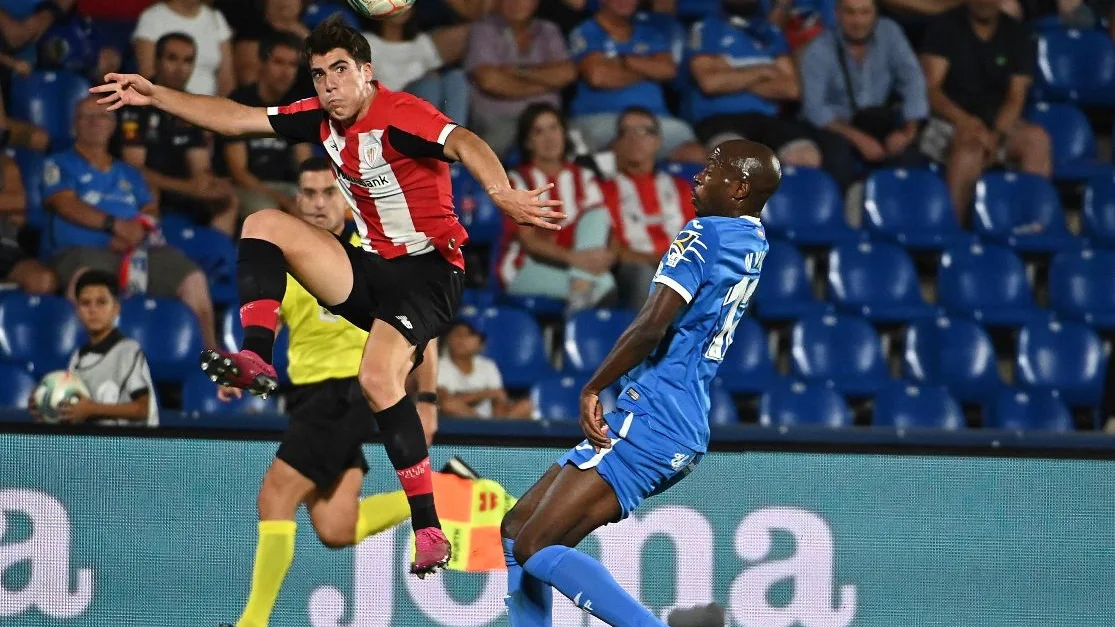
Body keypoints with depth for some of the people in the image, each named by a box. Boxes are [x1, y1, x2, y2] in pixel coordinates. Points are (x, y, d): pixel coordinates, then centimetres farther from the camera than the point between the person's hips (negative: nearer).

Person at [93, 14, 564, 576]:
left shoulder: (399, 114, -18)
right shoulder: (321, 119, 5)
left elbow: (463, 144, -35)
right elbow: (235, 118, 13)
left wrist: (502, 195, -54)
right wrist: (155, 96, 9)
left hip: (428, 270, -8)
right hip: (372, 266, 8)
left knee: (378, 378, -27)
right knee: (264, 224, 1)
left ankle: (428, 532, -25)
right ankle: (256, 362, -11)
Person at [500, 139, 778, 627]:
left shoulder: (704, 234, -12)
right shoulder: (752, 244, 15)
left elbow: (652, 326, -21)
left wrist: (592, 389, -12)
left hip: (650, 422, -10)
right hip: (684, 431, 10)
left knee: (534, 548, -16)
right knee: (516, 529, 13)